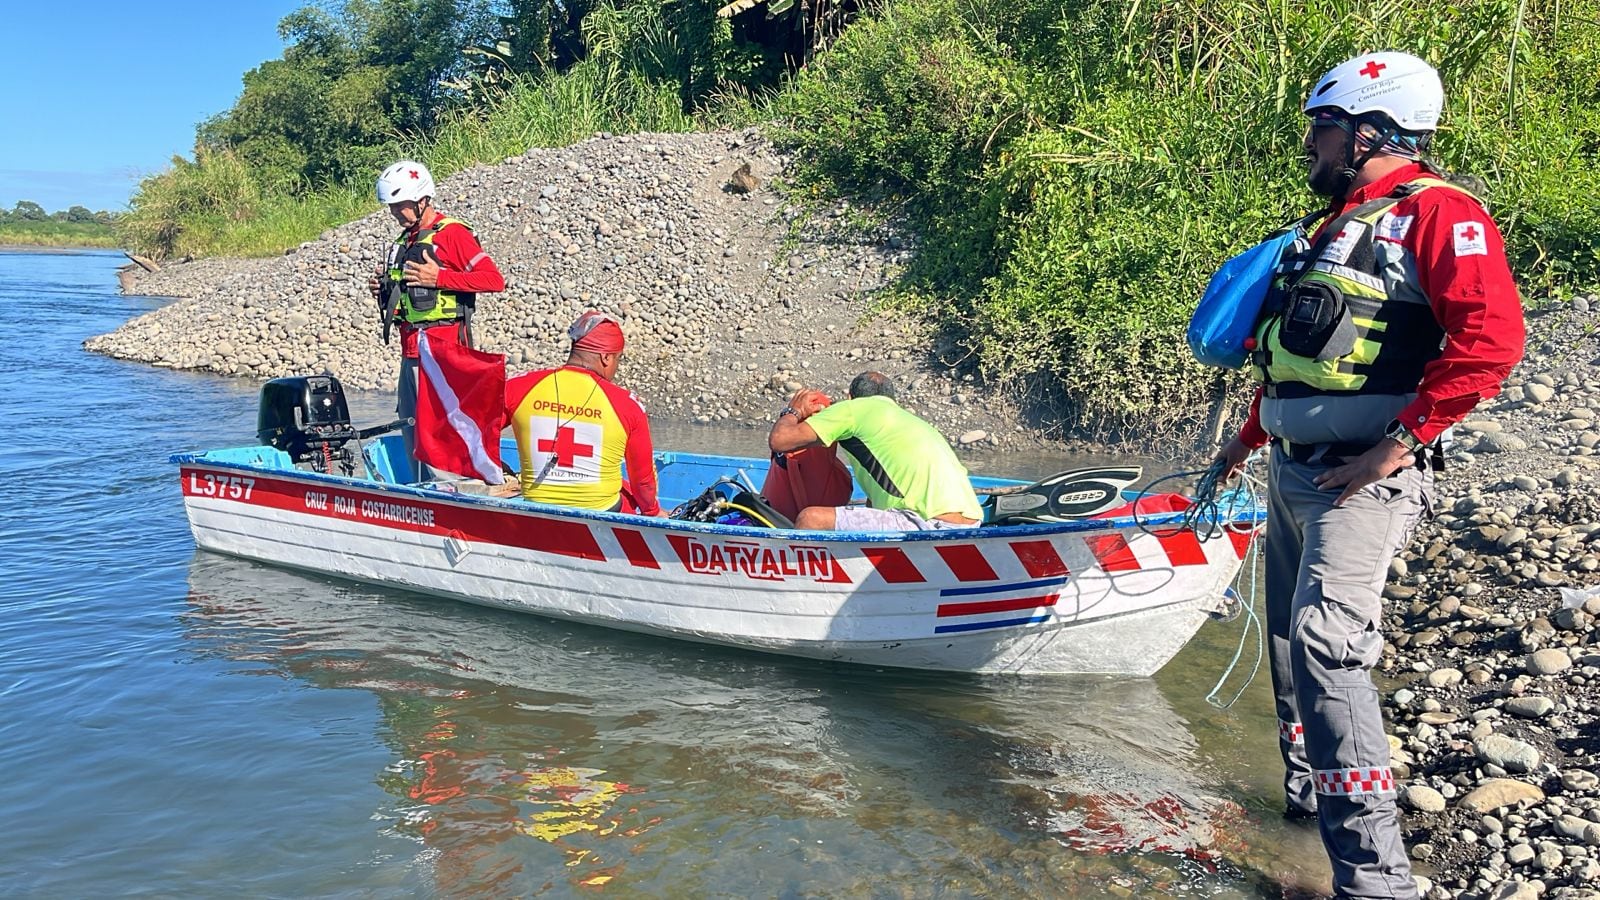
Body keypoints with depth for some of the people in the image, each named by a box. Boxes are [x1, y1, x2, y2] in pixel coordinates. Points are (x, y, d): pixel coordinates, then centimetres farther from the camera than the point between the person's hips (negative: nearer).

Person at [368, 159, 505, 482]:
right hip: (410, 350, 9)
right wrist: (384, 290, 10)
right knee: (411, 427, 11)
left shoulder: (452, 232, -7)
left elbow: (494, 279, -16)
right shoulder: (406, 240, 20)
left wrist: (438, 278, -19)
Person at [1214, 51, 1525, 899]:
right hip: (1294, 469, 10)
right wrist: (1249, 436, 31)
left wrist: (1400, 443, -24)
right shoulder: (1337, 228, 20)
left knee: (1325, 645, -20)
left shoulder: (1435, 212, -9)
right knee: (1289, 642, 16)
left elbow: (1490, 336, -23)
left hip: (1363, 477, -9)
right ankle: (1308, 793, 34)